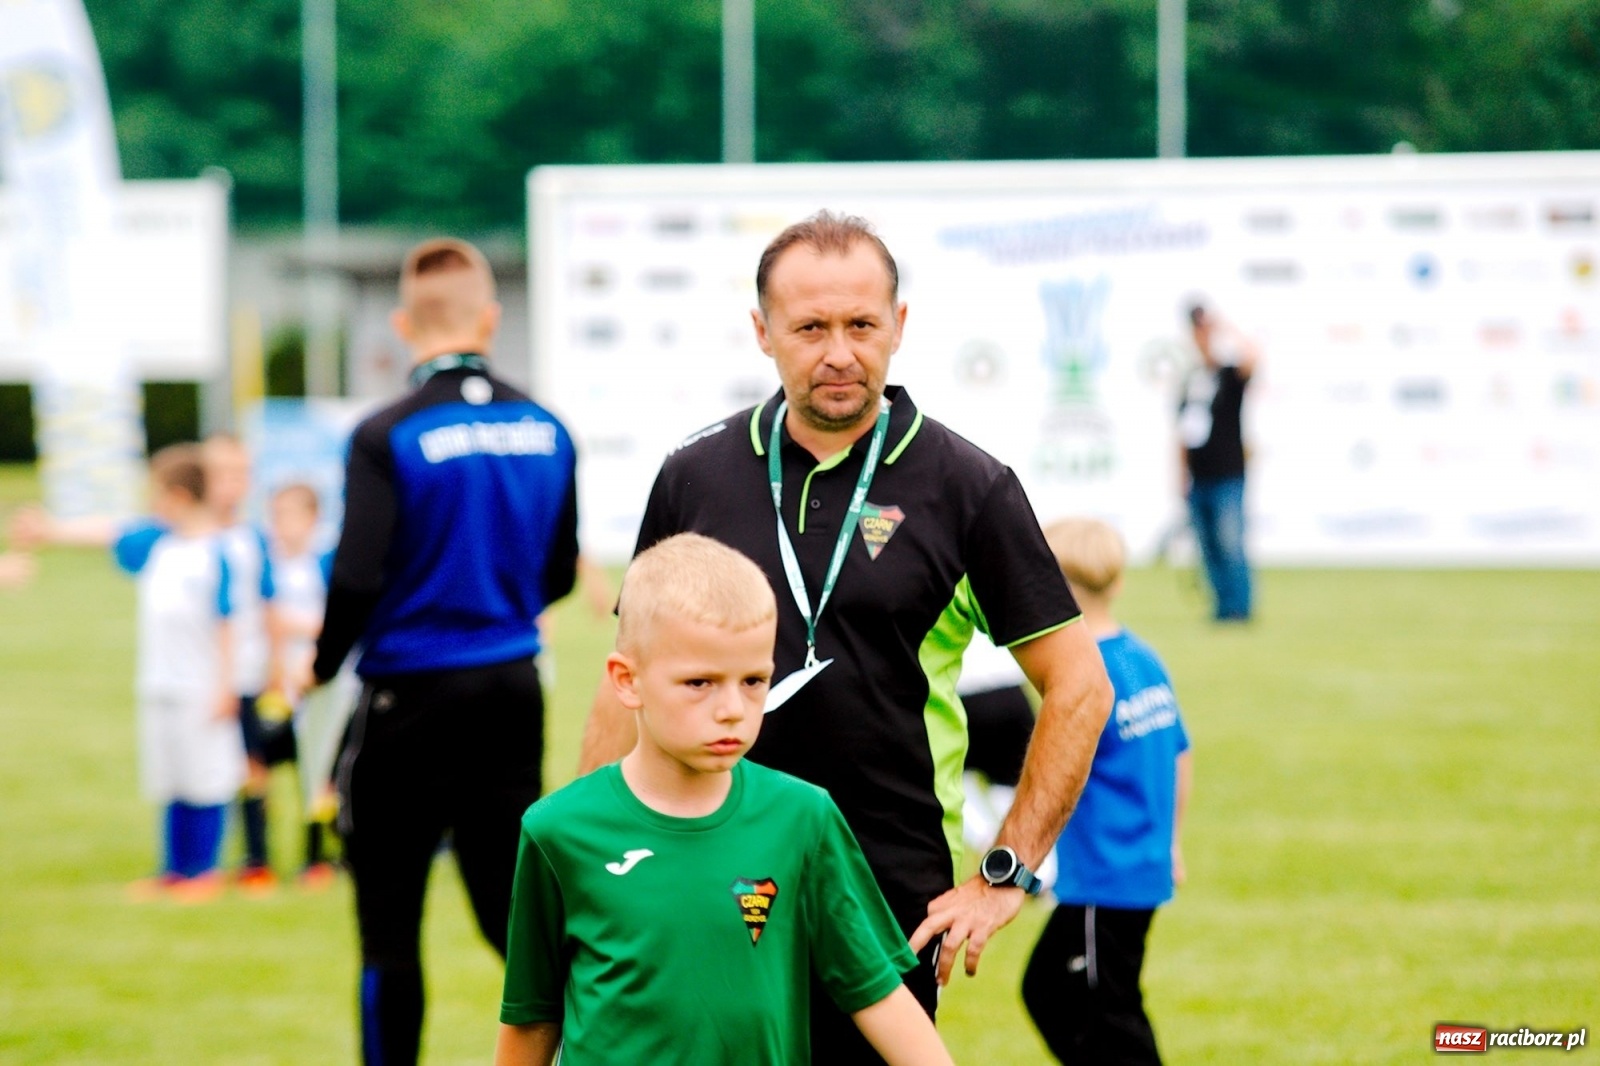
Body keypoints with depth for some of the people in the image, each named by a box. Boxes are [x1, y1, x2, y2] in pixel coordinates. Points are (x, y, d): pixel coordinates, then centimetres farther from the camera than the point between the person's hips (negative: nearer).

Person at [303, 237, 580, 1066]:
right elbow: (559, 573, 10)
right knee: (509, 908, 12)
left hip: (409, 695, -5)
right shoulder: (544, 431, 2)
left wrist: (323, 664, -1)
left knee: (389, 924, 8)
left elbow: (357, 580, -19)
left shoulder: (387, 438, -14)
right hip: (513, 688, 5)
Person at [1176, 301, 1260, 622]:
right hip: (1198, 481, 6)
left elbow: (1251, 358, -27)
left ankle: (1237, 608, -7)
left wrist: (1226, 328, -19)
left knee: (1230, 545, -10)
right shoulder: (1192, 379, 13)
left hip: (1227, 478, -6)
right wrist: (1182, 474, 15)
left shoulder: (1230, 374, -3)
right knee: (1209, 549, 7)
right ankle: (1222, 606, 12)